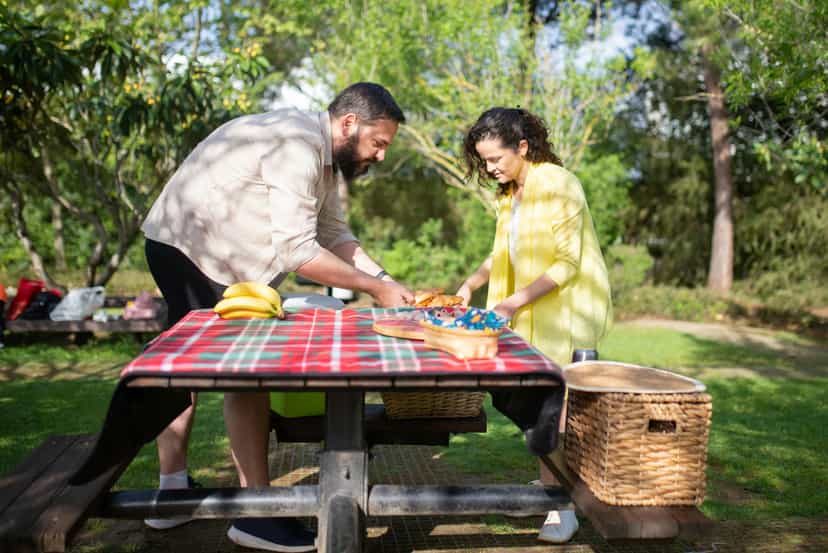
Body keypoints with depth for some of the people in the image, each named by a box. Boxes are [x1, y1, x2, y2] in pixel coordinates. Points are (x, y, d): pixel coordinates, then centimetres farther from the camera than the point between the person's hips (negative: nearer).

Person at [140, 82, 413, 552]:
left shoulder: (324, 154, 8)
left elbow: (335, 233, 6)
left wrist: (387, 280, -4)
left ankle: (172, 490, 28)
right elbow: (296, 250, -28)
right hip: (191, 249, -11)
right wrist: (376, 288, -22)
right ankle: (257, 514, 0)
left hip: (200, 252, 11)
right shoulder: (298, 146, -24)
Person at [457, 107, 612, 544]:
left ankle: (565, 507, 4)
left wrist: (515, 302, -25)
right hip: (535, 314, 8)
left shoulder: (558, 185, -17)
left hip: (569, 308, -8)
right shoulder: (510, 192, 9)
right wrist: (472, 284, 0)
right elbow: (504, 252, 15)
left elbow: (567, 263, -20)